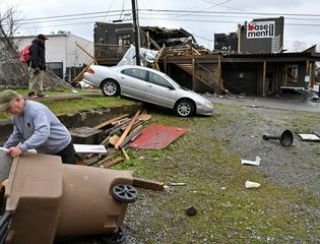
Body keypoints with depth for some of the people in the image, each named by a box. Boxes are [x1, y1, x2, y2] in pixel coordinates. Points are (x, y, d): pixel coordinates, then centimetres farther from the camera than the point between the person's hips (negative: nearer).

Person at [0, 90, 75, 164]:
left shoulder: (35, 109, -27)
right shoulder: (16, 116, 1)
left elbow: (43, 133, -42)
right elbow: (17, 135, 15)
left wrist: (21, 148, -49)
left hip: (63, 149, -8)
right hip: (45, 152, 8)